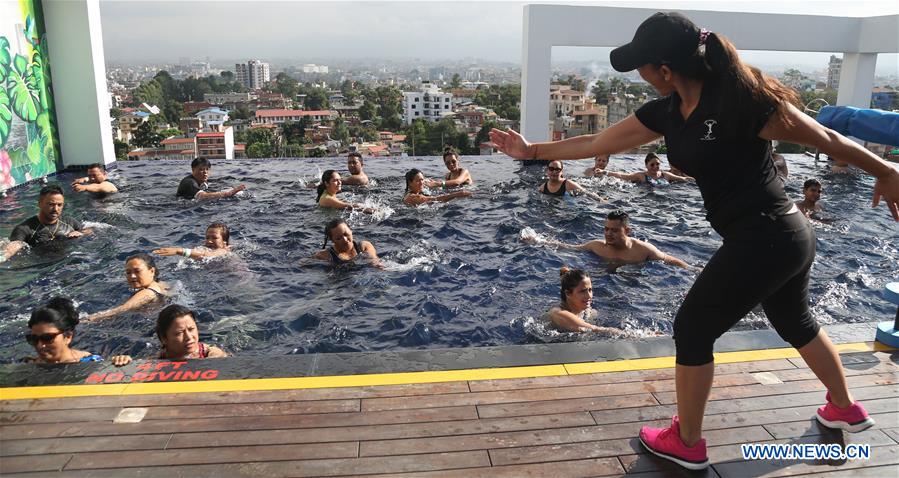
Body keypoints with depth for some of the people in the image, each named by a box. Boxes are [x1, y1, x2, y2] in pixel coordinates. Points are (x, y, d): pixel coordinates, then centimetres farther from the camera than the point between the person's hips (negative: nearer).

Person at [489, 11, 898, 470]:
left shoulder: (742, 101, -22)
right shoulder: (667, 111, 1)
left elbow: (825, 139, -9)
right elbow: (595, 143, 9)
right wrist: (531, 150, 13)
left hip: (765, 238, -9)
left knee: (692, 329, 4)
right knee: (795, 323, 28)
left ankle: (687, 444, 21)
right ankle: (845, 409, 53)